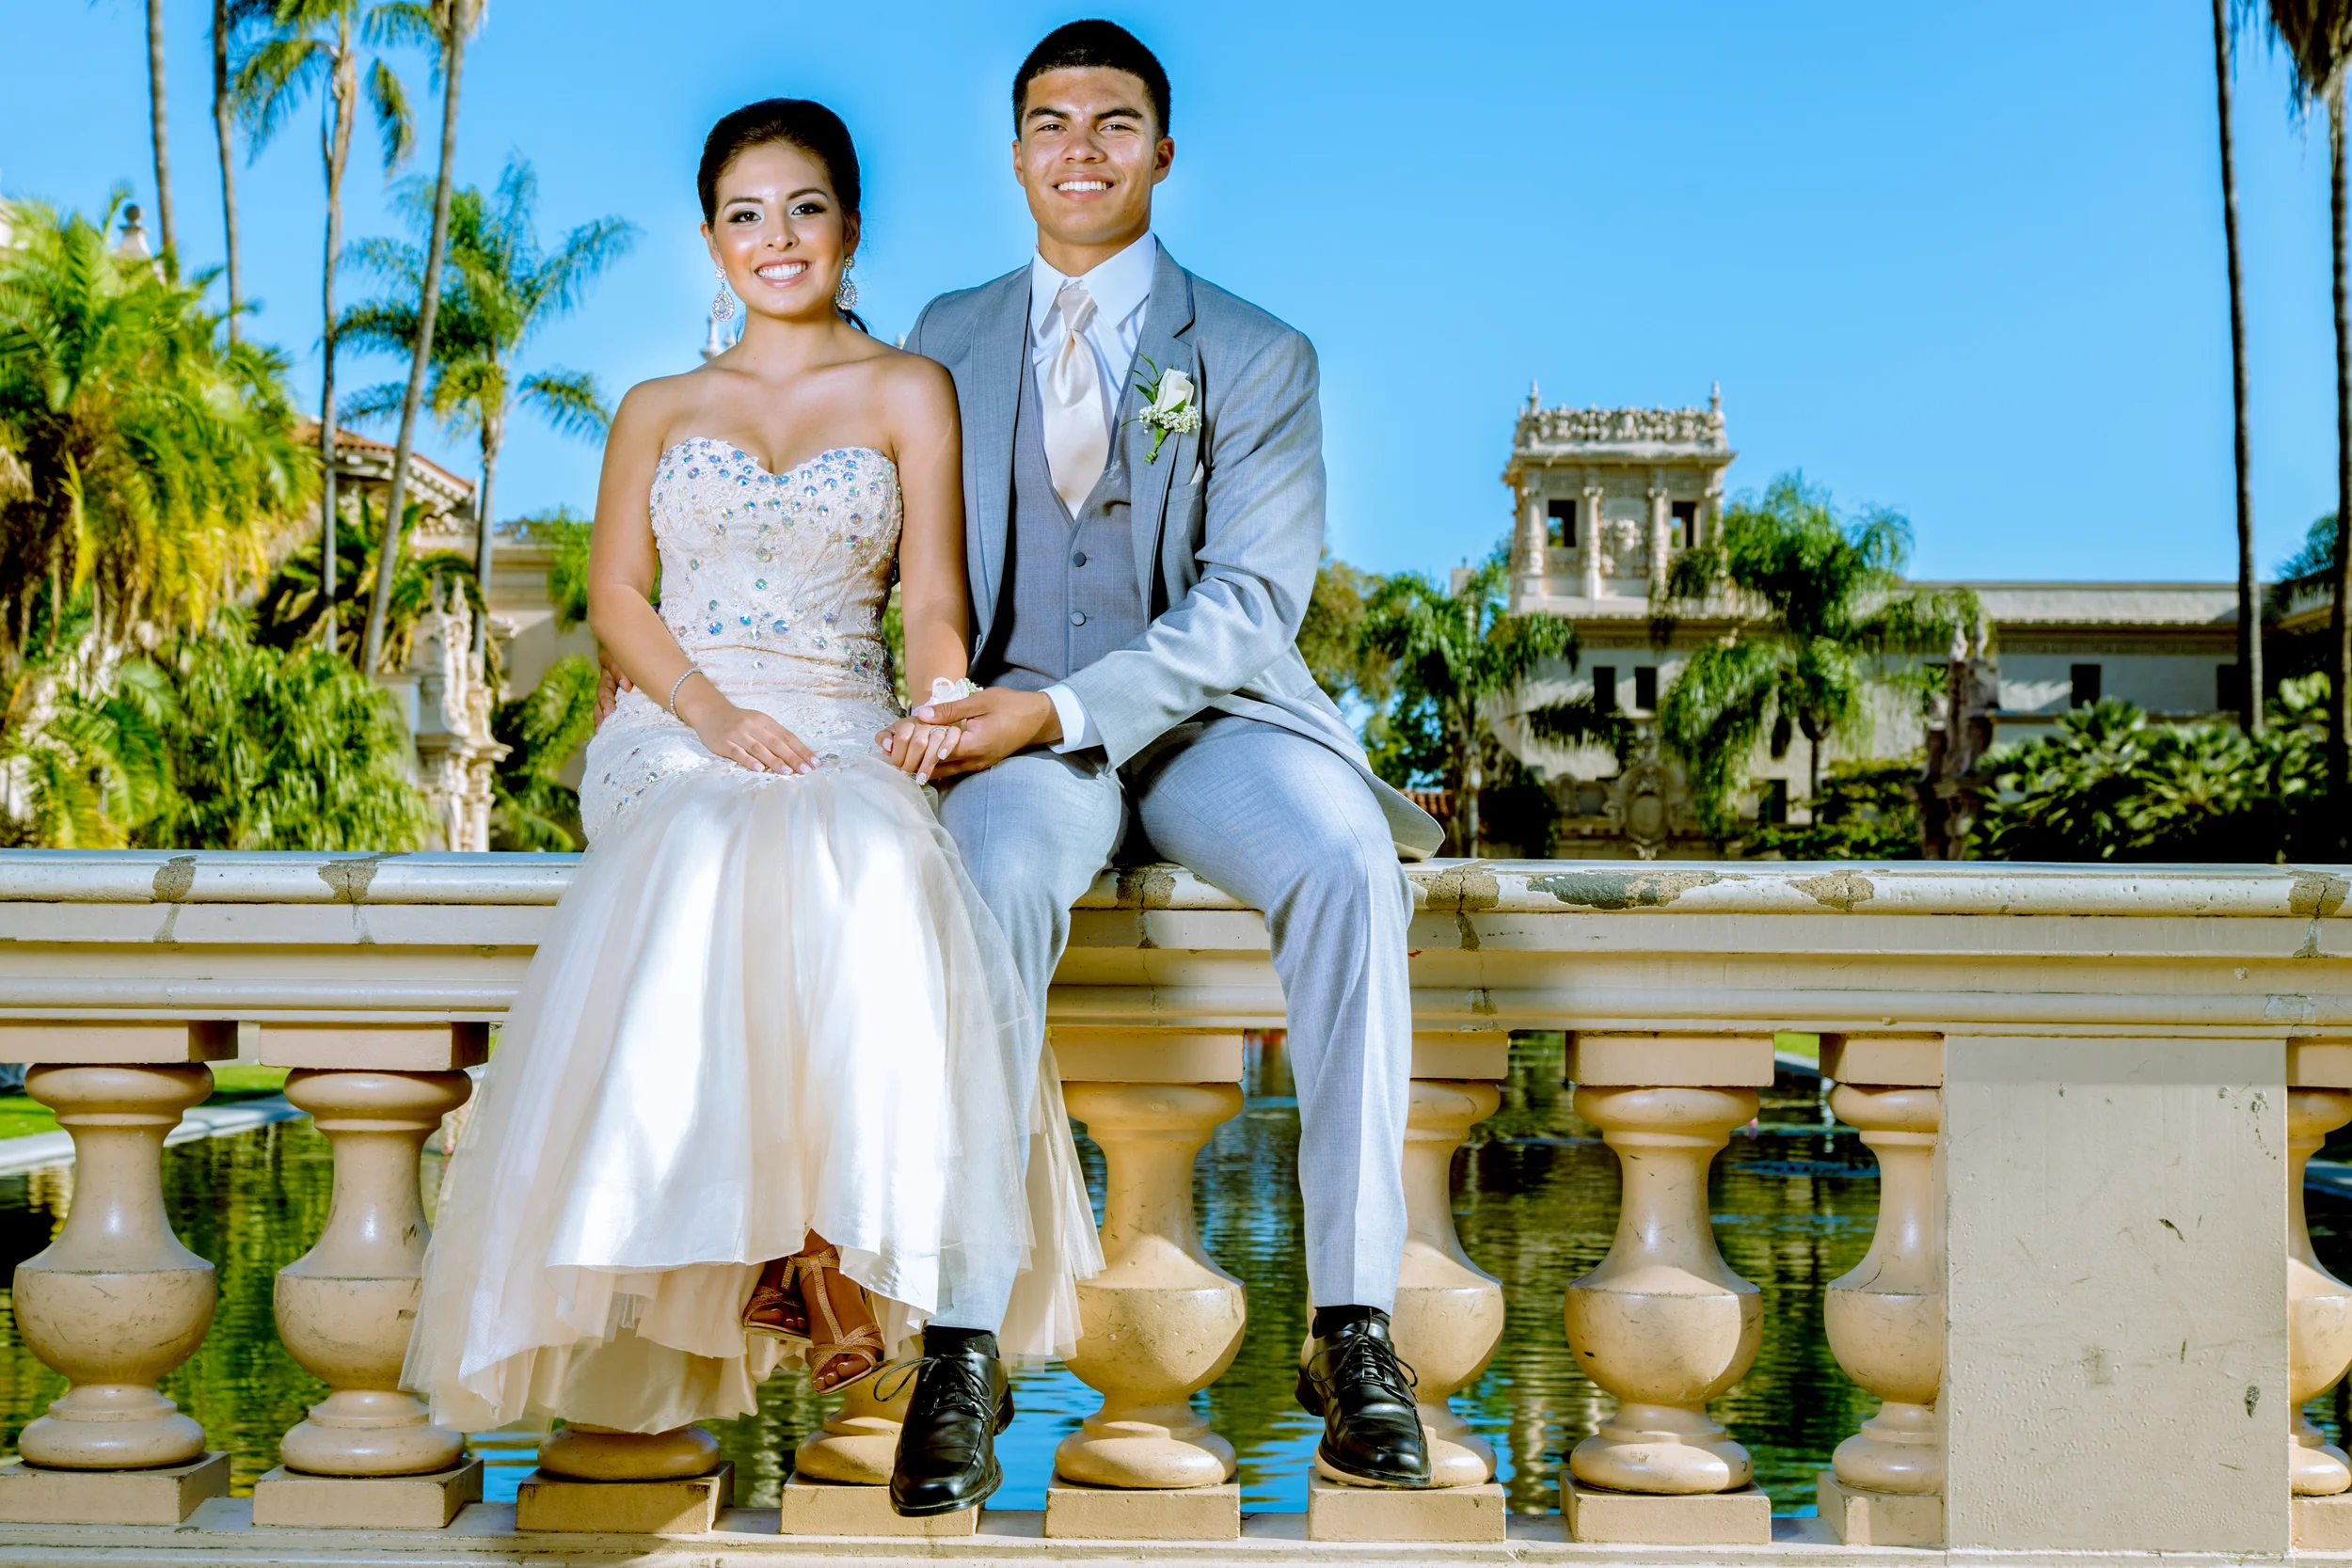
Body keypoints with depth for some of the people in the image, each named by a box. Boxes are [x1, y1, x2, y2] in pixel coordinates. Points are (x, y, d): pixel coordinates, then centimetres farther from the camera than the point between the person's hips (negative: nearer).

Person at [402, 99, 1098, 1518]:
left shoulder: (911, 393, 17)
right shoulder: (657, 411, 22)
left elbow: (933, 602, 7)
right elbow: (616, 597, 10)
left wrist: (943, 706, -16)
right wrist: (715, 712, -11)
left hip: (846, 739, 0)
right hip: (672, 740, 1)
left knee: (867, 869, -37)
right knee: (724, 858, -37)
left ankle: (839, 1233, -34)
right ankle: (764, 1240, -33)